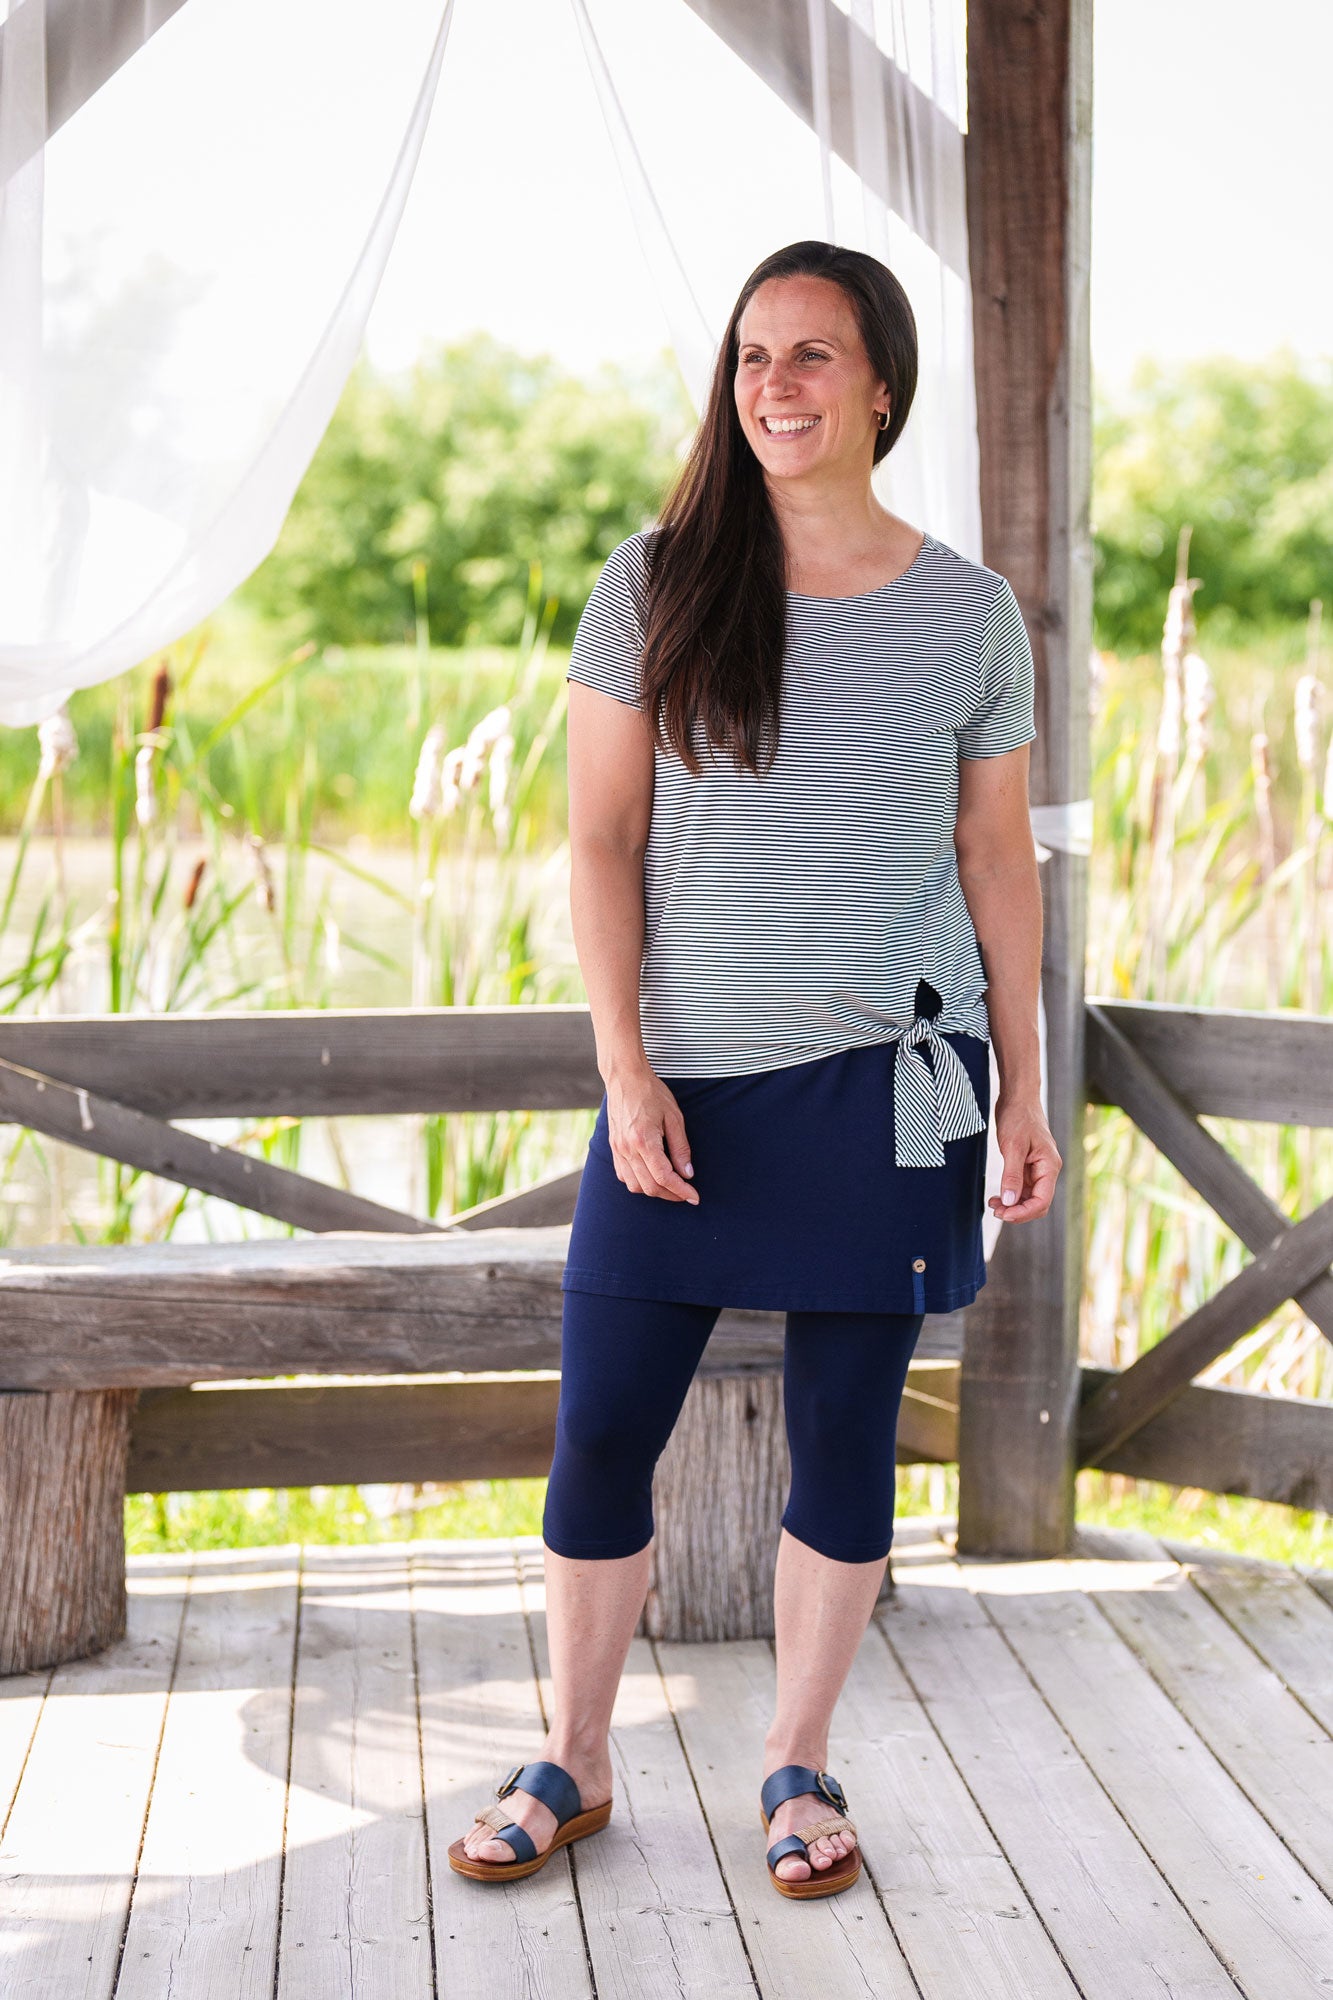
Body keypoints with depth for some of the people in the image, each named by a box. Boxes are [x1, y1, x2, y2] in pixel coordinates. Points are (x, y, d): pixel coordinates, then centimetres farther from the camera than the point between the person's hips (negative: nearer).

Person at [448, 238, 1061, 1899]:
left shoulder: (969, 614, 4)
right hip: (688, 1079, 0)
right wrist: (627, 1072, -8)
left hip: (889, 1082, 0)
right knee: (602, 1434, 4)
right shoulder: (657, 586, 1)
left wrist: (1023, 1092, 6)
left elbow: (998, 858, 9)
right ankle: (572, 1763, 23)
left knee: (845, 1432, 9)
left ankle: (798, 1764, 26)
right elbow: (600, 841, 0)